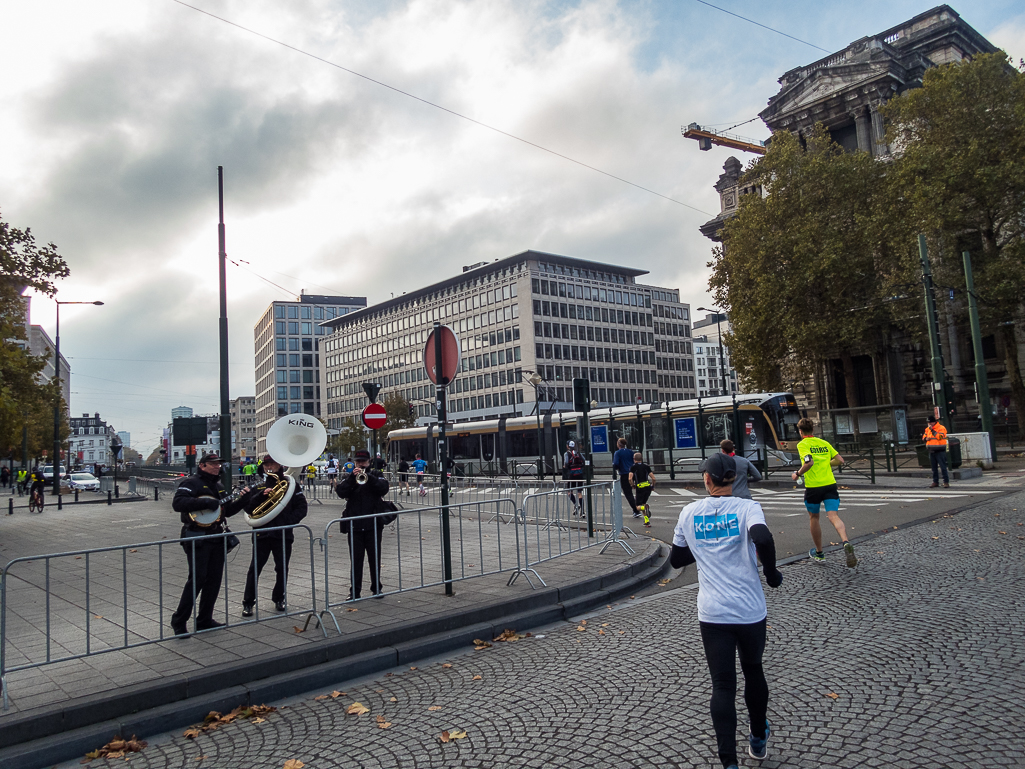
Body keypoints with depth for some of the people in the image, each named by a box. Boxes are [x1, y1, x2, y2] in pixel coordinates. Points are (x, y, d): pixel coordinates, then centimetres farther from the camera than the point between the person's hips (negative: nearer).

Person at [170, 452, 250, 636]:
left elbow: (227, 510, 23)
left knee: (214, 579, 9)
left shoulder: (219, 486, 18)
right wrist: (206, 502, -25)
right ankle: (179, 621, 5)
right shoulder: (192, 483, -7)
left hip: (217, 537, 8)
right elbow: (177, 503, -22)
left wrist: (242, 500, 7)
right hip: (197, 538, -8)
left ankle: (205, 620, 19)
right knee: (197, 578, -9)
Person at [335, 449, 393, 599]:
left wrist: (368, 476, -20)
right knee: (356, 559, 4)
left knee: (375, 558, 8)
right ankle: (355, 591, 11)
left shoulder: (376, 475, 8)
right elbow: (340, 492, -7)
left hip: (373, 524, 0)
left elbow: (384, 488, -10)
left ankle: (376, 588, 19)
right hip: (354, 524, 1)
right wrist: (353, 477, -17)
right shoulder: (349, 477, 10)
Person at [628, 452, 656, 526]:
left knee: (638, 507, 9)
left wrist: (632, 485, 4)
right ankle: (647, 521, 12)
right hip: (648, 487, 4)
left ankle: (645, 507, -26)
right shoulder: (646, 466, 10)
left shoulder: (633, 467, 0)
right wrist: (653, 486, 20)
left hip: (640, 488, -4)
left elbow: (630, 478, -14)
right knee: (643, 503, 22)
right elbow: (653, 478, 4)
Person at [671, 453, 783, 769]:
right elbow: (763, 539, -27)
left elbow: (676, 559, 11)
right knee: (753, 671, 23)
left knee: (722, 686, 5)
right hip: (751, 612, 0)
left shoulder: (689, 513, 1)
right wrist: (771, 573, -10)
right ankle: (758, 740, 41)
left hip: (712, 613, 0)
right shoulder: (746, 507, -6)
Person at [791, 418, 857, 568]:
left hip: (813, 486, -3)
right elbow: (840, 460, 12)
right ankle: (846, 543, -34)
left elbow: (809, 462, -20)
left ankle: (818, 553, 27)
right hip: (830, 484, 4)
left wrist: (798, 474, -7)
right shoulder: (824, 443, 13)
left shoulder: (802, 444, -5)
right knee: (834, 516, -6)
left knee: (813, 518, 15)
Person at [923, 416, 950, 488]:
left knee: (943, 466, -6)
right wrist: (926, 438, -4)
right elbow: (923, 436, 18)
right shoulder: (928, 429, 13)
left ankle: (946, 482, 0)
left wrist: (932, 430, -19)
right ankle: (935, 481, 19)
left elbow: (939, 437, -21)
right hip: (931, 451, 6)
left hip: (940, 451, -6)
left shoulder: (941, 428, -7)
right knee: (934, 467, 12)